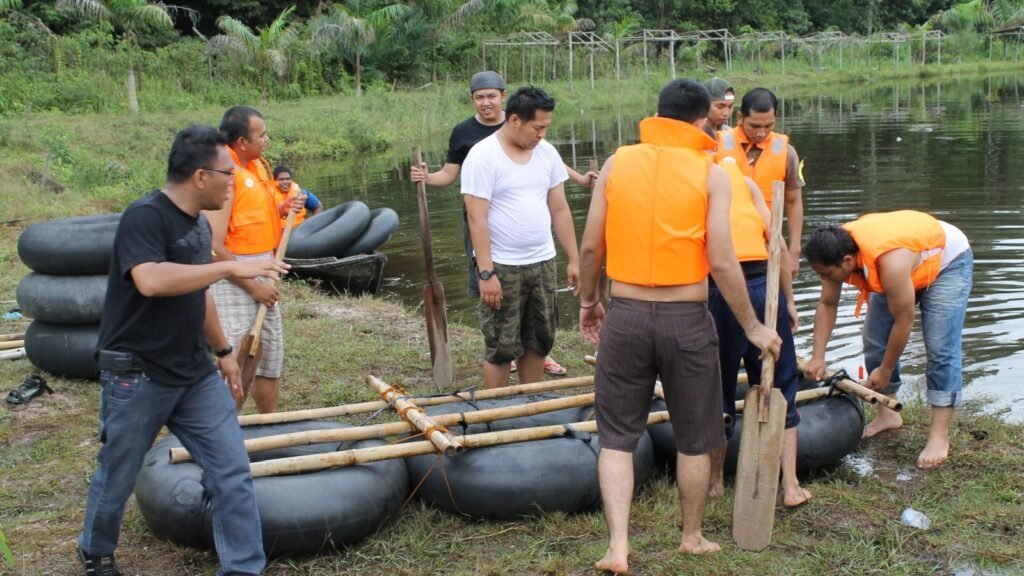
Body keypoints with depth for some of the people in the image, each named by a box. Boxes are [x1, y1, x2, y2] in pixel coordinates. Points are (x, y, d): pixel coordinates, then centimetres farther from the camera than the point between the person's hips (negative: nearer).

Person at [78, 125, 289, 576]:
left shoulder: (199, 223, 7)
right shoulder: (145, 216, -19)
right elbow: (151, 280, -37)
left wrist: (222, 350, 22)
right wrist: (230, 267, -34)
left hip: (196, 375, 7)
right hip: (137, 378, -7)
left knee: (233, 473, 1)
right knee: (117, 478, 13)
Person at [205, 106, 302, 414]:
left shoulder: (257, 165, 8)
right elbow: (215, 246, -23)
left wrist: (282, 210, 3)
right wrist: (253, 286, -18)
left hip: (263, 274, 9)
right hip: (234, 279, -9)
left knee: (271, 357, 18)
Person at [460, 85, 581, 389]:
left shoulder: (547, 153, 5)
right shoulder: (482, 156, -13)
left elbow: (560, 210, 10)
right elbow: (477, 219, -16)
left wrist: (574, 259, 8)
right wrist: (486, 273, -19)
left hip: (543, 262, 6)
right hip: (502, 267, -6)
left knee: (539, 342, 13)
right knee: (501, 347, 2)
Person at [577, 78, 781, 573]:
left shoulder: (617, 163, 1)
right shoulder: (710, 173, -6)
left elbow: (591, 246, 2)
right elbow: (722, 262, -10)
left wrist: (588, 300, 18)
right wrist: (752, 327, 1)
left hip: (626, 316, 2)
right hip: (686, 320, -1)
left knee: (617, 437, 11)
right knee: (694, 440, 16)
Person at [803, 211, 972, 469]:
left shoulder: (890, 263, -44)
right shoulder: (837, 250, -24)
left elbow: (903, 322, -33)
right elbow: (827, 305, -12)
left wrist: (885, 371, -21)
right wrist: (818, 356, -18)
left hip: (947, 260, -7)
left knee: (941, 348, -17)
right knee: (875, 341, 0)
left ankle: (940, 435, -15)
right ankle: (887, 415, 17)